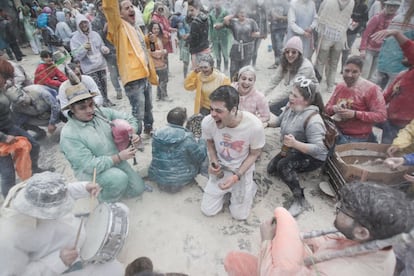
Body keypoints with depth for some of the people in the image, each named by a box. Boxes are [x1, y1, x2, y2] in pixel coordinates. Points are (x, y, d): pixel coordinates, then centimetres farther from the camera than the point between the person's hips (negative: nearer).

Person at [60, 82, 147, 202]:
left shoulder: (102, 113, -7)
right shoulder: (69, 134, -22)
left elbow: (129, 119, 3)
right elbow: (89, 165, -26)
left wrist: (132, 134, -17)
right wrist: (119, 157, -28)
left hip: (116, 161, 6)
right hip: (91, 171, -6)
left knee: (138, 189, 5)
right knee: (119, 178, -33)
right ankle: (106, 204, -2)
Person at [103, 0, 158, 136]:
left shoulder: (137, 29, 20)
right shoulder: (120, 26, -3)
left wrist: (152, 74, 26)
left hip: (144, 76, 8)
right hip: (133, 78, -8)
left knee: (148, 108, 23)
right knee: (138, 114, -6)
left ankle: (148, 130, 44)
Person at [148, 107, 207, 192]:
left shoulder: (157, 133, -7)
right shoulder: (187, 137, -22)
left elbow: (156, 155, 8)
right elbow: (200, 157, -10)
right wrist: (202, 141, 9)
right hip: (178, 181, -5)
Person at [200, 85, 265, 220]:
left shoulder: (254, 126, -32)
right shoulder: (207, 122, -26)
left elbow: (254, 154, -13)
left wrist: (236, 177, -22)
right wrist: (213, 163, -17)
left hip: (243, 170, -2)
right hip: (220, 169, 2)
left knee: (239, 215, 5)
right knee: (207, 211, 7)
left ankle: (250, 185, 31)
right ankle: (227, 190, 32)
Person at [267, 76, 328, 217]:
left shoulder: (312, 120, -33)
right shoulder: (290, 107, -11)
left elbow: (318, 149, -37)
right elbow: (280, 120, 11)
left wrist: (295, 143, -50)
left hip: (313, 157, -8)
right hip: (293, 151, 8)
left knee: (283, 166, -32)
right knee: (271, 169, 8)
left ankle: (300, 201, -15)